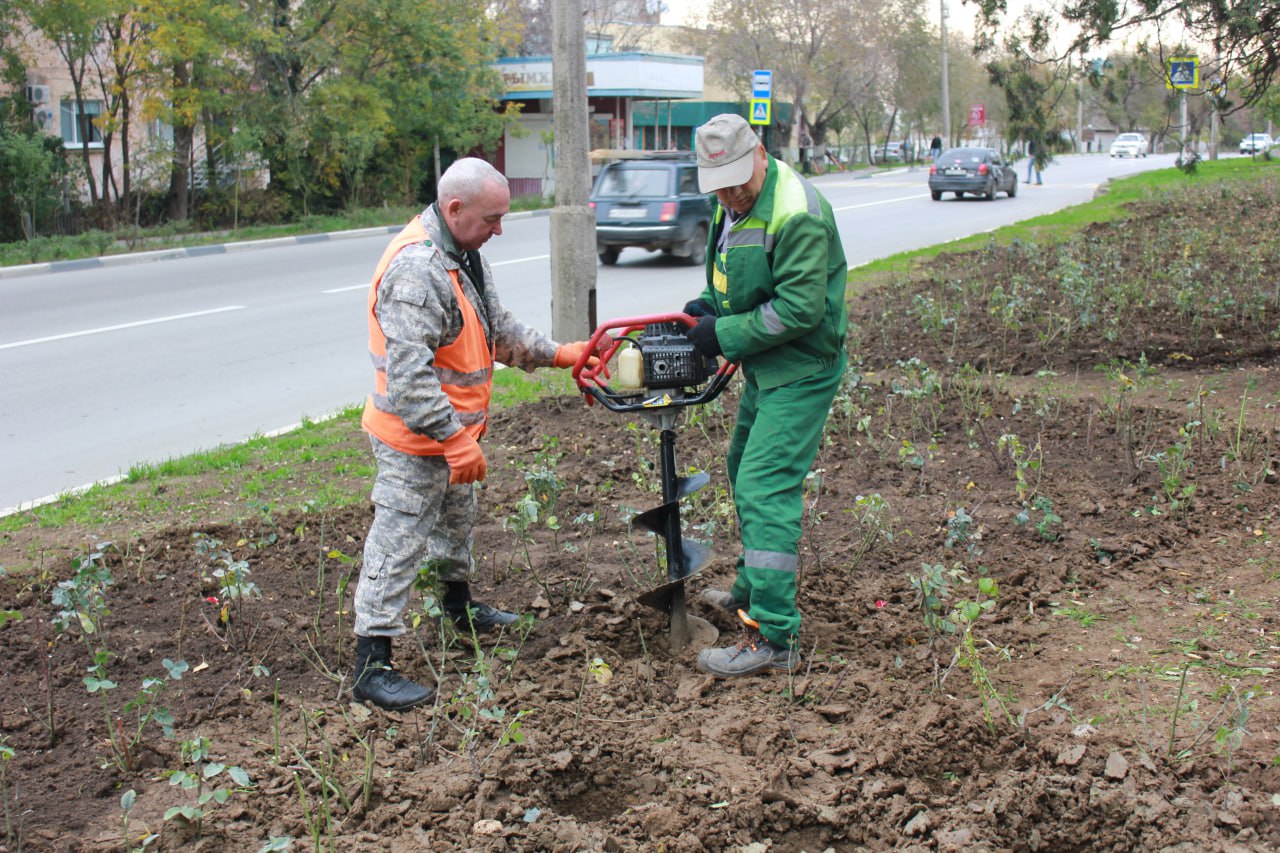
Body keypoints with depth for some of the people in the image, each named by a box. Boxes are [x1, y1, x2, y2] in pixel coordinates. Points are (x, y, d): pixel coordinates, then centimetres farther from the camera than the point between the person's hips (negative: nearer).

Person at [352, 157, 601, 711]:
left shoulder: (463, 254, 7)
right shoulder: (416, 269, -28)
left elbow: (496, 328, 20)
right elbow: (408, 374, -33)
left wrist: (556, 354, 12)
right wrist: (456, 439, -33)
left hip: (451, 429, 11)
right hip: (414, 440, -11)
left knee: (456, 520, 28)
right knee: (400, 545, -6)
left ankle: (459, 606, 51)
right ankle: (372, 665, 0)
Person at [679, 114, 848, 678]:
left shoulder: (797, 213, -23)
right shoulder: (734, 203, 8)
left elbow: (798, 309, -26)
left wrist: (726, 335, -20)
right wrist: (708, 305, 3)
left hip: (800, 372, -10)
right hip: (764, 368, 10)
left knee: (765, 489, -16)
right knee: (744, 471, 22)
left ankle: (774, 637, -15)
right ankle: (751, 592, 41)